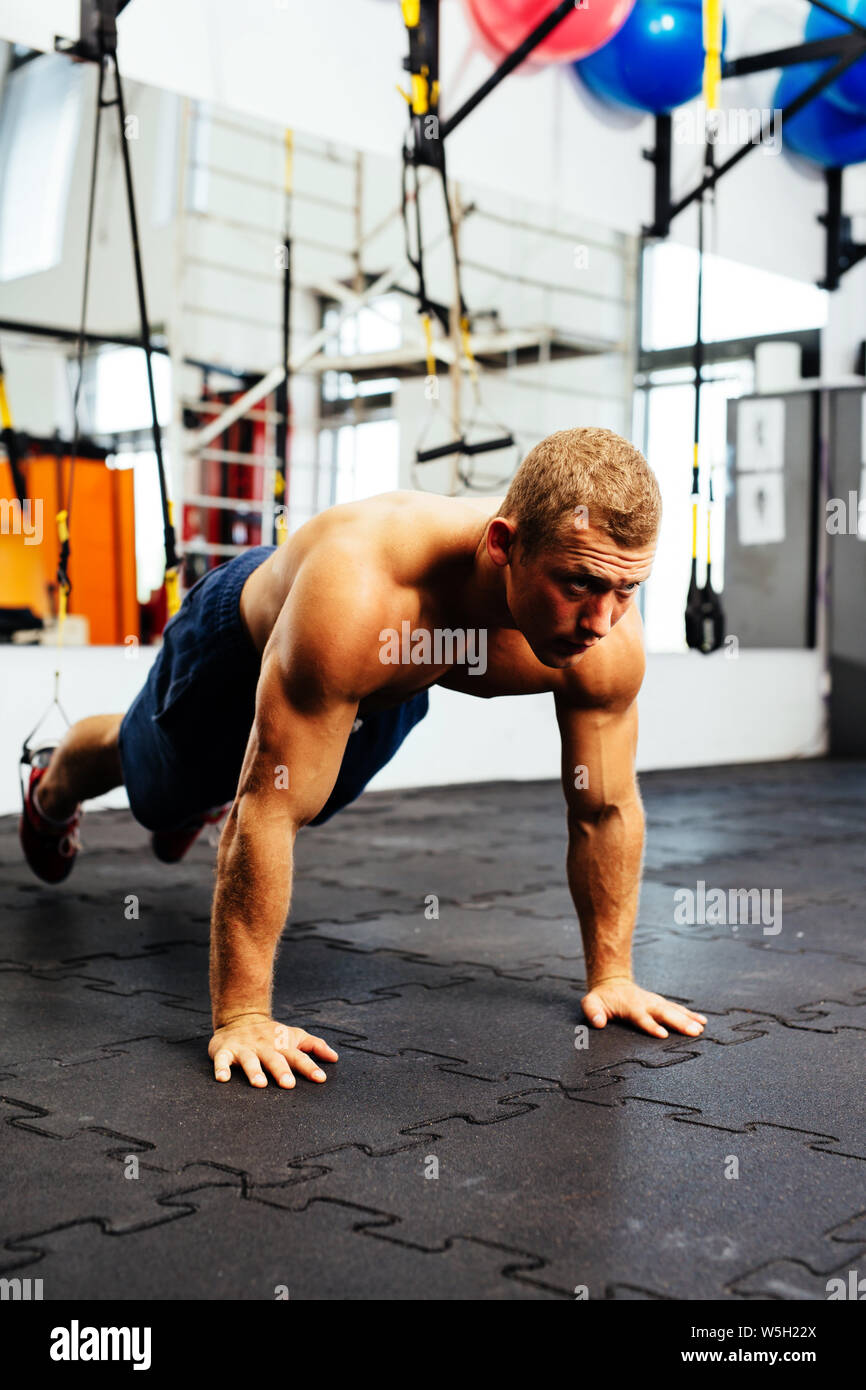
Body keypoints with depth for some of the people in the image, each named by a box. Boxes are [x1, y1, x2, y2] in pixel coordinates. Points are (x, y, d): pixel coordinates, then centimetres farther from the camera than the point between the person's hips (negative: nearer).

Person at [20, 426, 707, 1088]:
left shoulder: (610, 643, -37)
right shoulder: (358, 595, -52)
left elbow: (607, 809, -20)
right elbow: (269, 811, -45)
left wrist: (611, 974, -13)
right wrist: (241, 1016, -40)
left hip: (388, 689, 4)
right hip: (245, 639, -3)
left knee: (316, 799, 34)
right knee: (153, 781, 28)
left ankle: (199, 805, 70)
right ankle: (53, 788, 65)